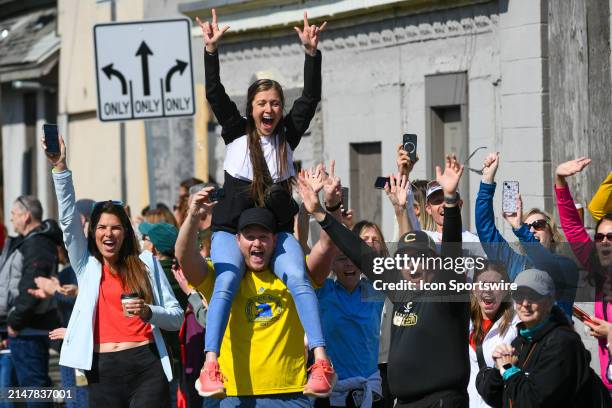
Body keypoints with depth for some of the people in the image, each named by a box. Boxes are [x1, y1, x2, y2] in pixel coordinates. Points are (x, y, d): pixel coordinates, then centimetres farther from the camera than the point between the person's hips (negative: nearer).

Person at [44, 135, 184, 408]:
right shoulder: (86, 265, 14)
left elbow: (176, 317, 11)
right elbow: (68, 220, 3)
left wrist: (148, 312, -11)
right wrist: (60, 168, -6)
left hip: (146, 367, -1)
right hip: (103, 373, 1)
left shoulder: (146, 263, 11)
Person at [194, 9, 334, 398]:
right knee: (227, 282, -29)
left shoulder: (288, 135, 9)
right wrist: (212, 49, -12)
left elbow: (311, 96, 2)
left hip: (278, 230, 2)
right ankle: (210, 365, -39)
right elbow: (215, 93, -4)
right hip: (232, 227, -1)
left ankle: (321, 361, -35)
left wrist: (311, 51, -6)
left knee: (298, 278, -26)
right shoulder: (237, 131, 6)